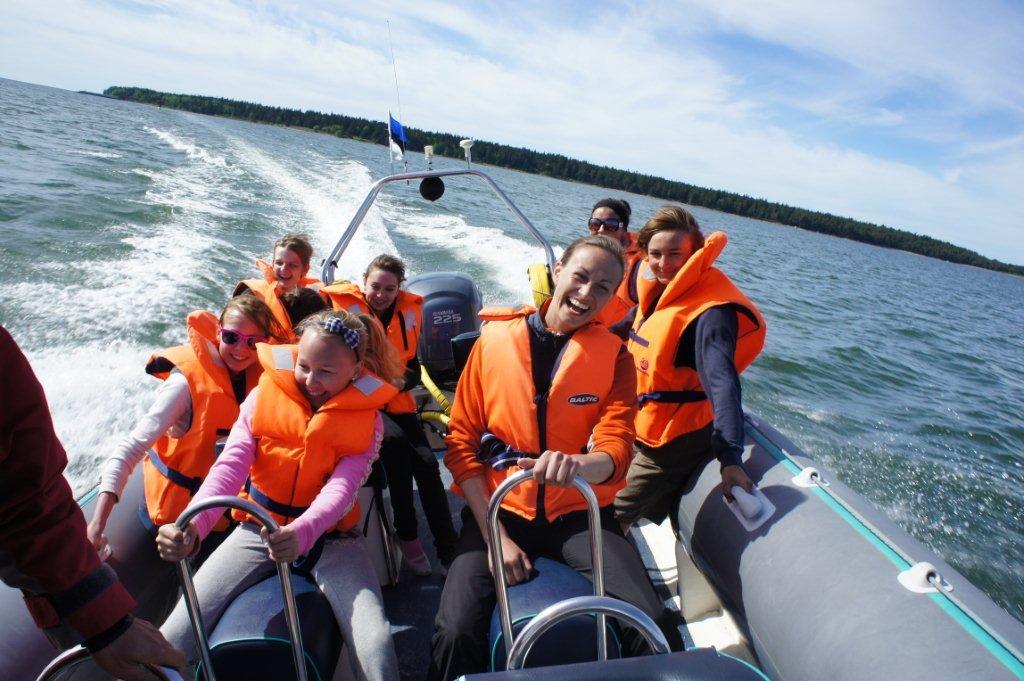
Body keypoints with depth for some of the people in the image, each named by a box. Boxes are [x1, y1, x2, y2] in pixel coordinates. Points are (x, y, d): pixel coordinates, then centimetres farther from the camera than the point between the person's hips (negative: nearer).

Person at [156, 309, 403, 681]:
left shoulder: (366, 419, -9)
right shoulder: (264, 395, -6)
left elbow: (342, 488, -21)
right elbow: (230, 465, -16)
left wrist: (302, 532, -42)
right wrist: (192, 525, -35)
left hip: (329, 536, -1)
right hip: (259, 528, 2)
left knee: (376, 645, -21)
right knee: (174, 638, -11)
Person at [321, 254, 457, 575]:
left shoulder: (410, 309, 4)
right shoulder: (343, 302, -5)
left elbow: (412, 366, 9)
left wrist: (401, 380, -11)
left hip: (396, 400, 4)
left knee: (427, 462, -17)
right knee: (395, 442, -31)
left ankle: (448, 549, -10)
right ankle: (406, 535, -14)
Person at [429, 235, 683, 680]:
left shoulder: (614, 357, 2)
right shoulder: (494, 340, 0)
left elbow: (616, 448, -9)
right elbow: (461, 443, 0)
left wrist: (578, 465, -34)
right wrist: (494, 535, -9)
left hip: (578, 513, 1)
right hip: (499, 509, 0)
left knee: (655, 623, -21)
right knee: (456, 632, -23)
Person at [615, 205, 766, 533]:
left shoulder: (710, 312, -24)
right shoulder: (658, 292, 1)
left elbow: (721, 384, -35)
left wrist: (731, 459, -44)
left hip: (670, 447, -9)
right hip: (637, 432, 9)